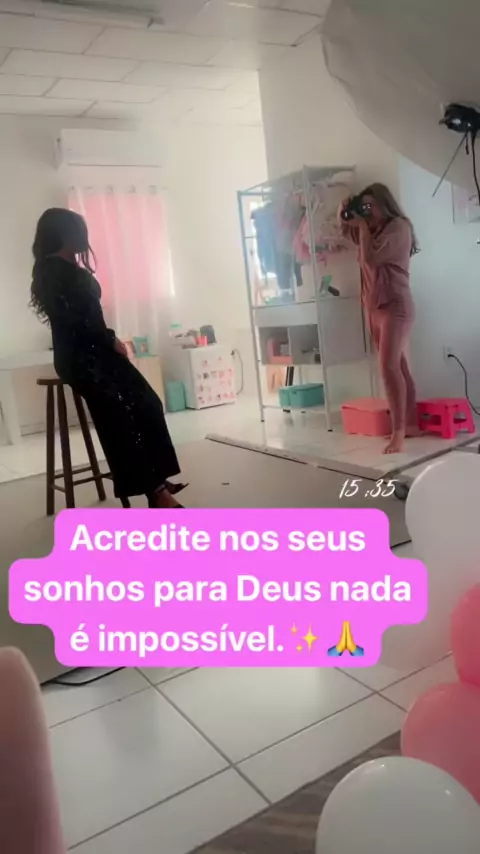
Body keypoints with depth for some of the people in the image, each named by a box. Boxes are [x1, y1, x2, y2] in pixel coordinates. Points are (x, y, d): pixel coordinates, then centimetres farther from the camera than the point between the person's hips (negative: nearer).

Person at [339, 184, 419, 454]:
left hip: (396, 306, -8)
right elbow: (345, 231, 30)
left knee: (389, 366, -20)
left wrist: (363, 227, -7)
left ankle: (399, 432, -21)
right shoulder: (373, 230, 16)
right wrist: (344, 215, 10)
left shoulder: (399, 226, -7)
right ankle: (411, 424, 13)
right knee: (398, 367, 8)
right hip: (374, 307, 8)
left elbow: (370, 258, -18)